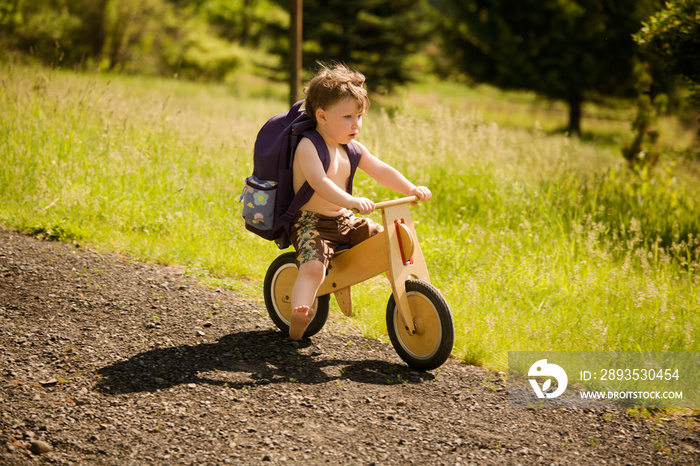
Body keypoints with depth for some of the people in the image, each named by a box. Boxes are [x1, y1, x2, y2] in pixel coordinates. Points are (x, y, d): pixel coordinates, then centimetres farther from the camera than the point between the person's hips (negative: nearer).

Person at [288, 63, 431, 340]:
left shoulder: (352, 148, 9)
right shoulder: (308, 146, -16)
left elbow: (380, 170, 9)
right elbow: (319, 182, -32)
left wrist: (411, 189, -7)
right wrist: (351, 201, -46)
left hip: (345, 222, 7)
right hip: (312, 223, -7)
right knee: (314, 266, -32)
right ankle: (299, 313, -40)